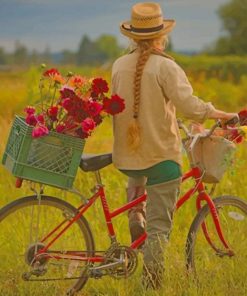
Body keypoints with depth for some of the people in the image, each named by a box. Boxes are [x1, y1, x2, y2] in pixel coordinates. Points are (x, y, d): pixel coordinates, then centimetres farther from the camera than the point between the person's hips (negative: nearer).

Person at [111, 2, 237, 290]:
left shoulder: (119, 66, 2)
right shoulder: (165, 67, -13)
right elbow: (189, 105, -22)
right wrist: (219, 113, -8)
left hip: (126, 155, 5)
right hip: (161, 155, -5)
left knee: (137, 179, 41)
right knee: (159, 227, 1)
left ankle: (135, 221, 24)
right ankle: (151, 285, -3)